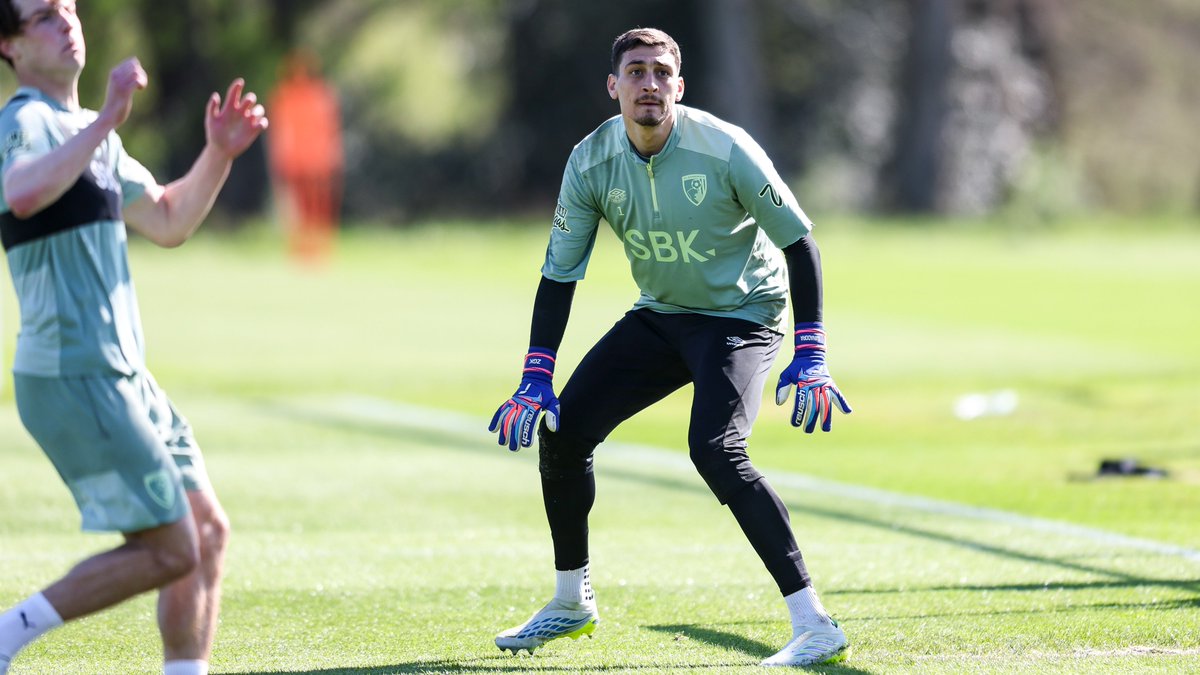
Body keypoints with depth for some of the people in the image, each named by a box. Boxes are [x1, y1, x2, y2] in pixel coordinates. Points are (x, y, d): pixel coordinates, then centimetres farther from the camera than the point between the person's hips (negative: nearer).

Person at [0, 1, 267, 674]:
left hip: (122, 378, 10)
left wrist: (219, 154, 12)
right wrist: (105, 121, -36)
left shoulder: (88, 129, 18)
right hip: (73, 382, -10)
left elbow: (168, 222, 26)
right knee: (170, 553, -10)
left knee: (208, 533, 8)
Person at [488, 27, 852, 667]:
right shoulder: (591, 162, -10)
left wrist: (810, 356, -22)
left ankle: (813, 624, -27)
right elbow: (559, 274, -3)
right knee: (561, 431, -1)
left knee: (714, 448, -28)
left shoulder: (724, 149, -23)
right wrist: (535, 380, -10)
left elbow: (799, 242, -16)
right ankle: (571, 603, 21)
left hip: (743, 315, -6)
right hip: (659, 316, 6)